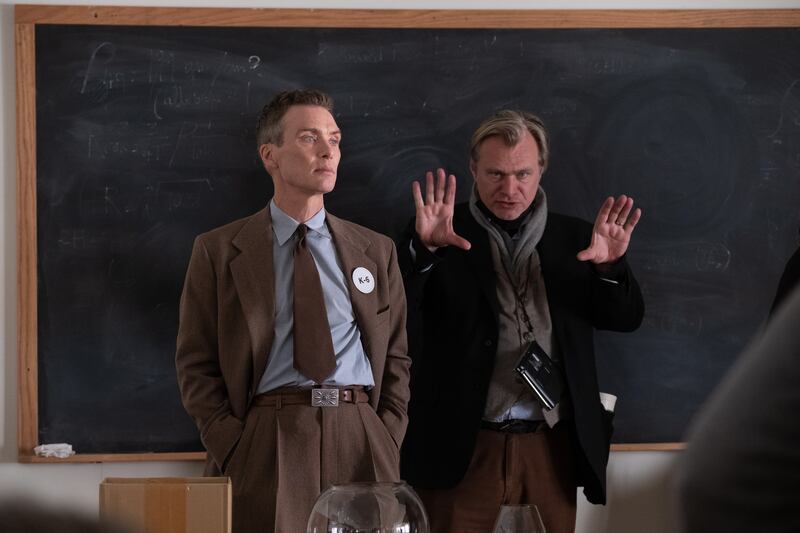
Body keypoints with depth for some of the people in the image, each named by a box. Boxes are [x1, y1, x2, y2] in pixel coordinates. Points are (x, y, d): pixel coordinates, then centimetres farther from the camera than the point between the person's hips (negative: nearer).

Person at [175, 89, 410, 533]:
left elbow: (396, 358, 15)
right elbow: (196, 364, 4)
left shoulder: (377, 252, 15)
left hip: (361, 445, 2)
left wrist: (387, 442, 1)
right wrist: (234, 448, -7)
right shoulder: (218, 251, 7)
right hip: (265, 444, -2)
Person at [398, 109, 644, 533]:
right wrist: (424, 248, -26)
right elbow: (394, 313, -8)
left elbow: (626, 318, 6)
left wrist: (610, 266, -14)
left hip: (551, 446, 2)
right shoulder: (444, 236, 2)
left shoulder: (573, 239, 10)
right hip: (463, 447, -2)